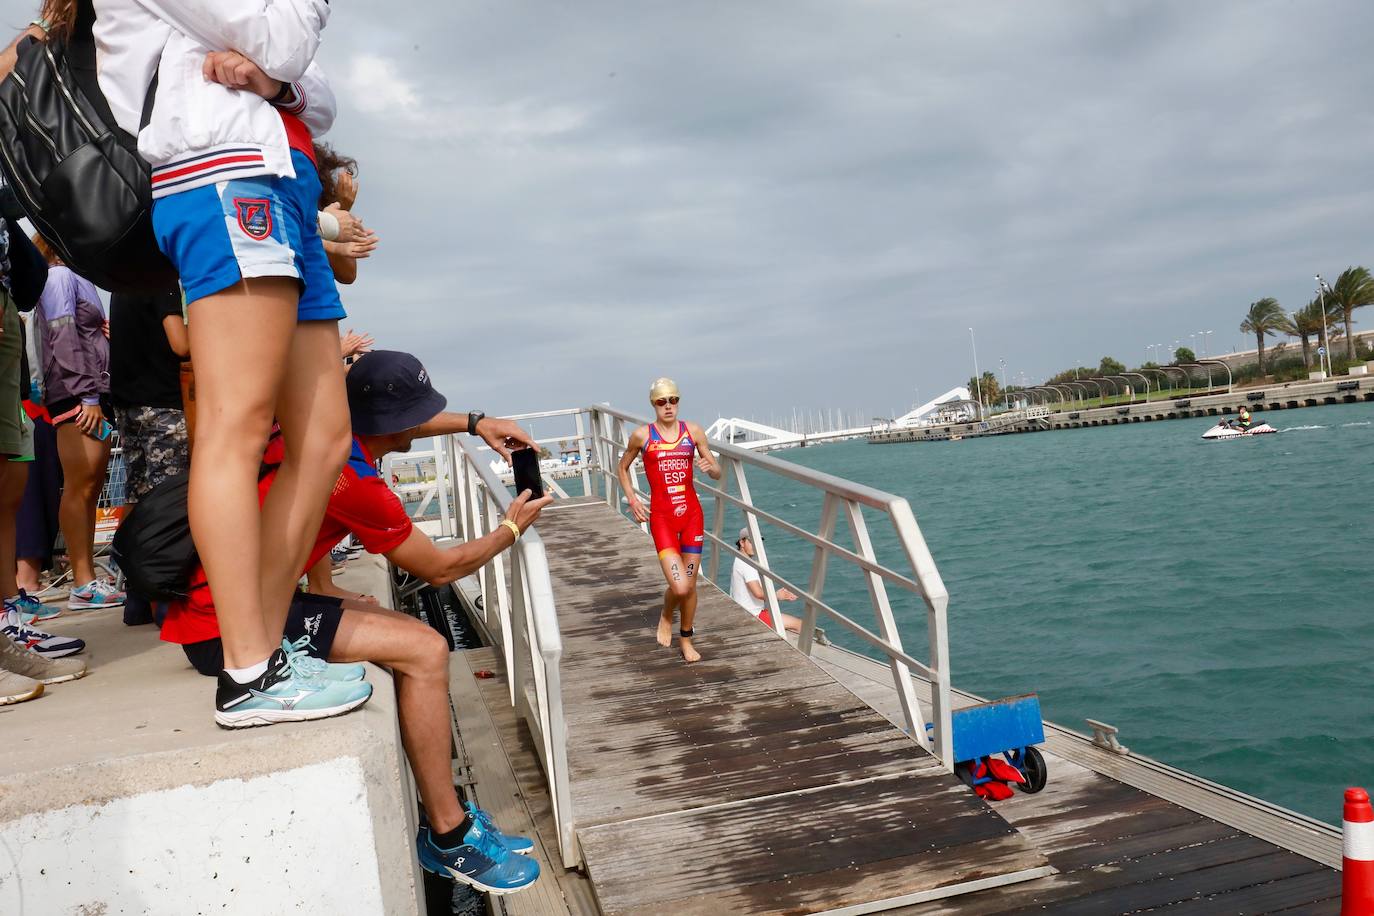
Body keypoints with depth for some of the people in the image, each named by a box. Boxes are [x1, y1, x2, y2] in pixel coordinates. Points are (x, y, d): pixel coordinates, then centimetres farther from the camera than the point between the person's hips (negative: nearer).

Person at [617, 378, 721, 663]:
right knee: (679, 586, -15)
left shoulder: (693, 431, 2)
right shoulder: (642, 435, -2)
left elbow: (717, 473, 7)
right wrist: (632, 499, 0)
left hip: (692, 513, 3)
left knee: (690, 584, 9)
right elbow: (623, 468, 14)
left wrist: (710, 467, -16)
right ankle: (666, 616, 20)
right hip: (661, 517, -2)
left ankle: (686, 639, 32)